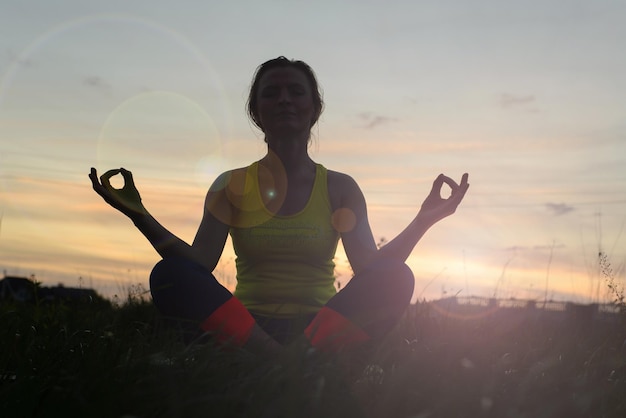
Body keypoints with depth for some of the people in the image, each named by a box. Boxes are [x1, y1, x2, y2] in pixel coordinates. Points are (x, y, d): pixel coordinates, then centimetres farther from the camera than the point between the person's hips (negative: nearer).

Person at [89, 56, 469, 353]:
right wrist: (139, 215, -17)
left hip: (319, 326, 0)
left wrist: (424, 221, -15)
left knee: (397, 278, -26)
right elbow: (199, 262, -5)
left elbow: (370, 268, -3)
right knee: (169, 275, -26)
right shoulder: (232, 186, 8)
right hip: (246, 324, 0)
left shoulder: (340, 188, 8)